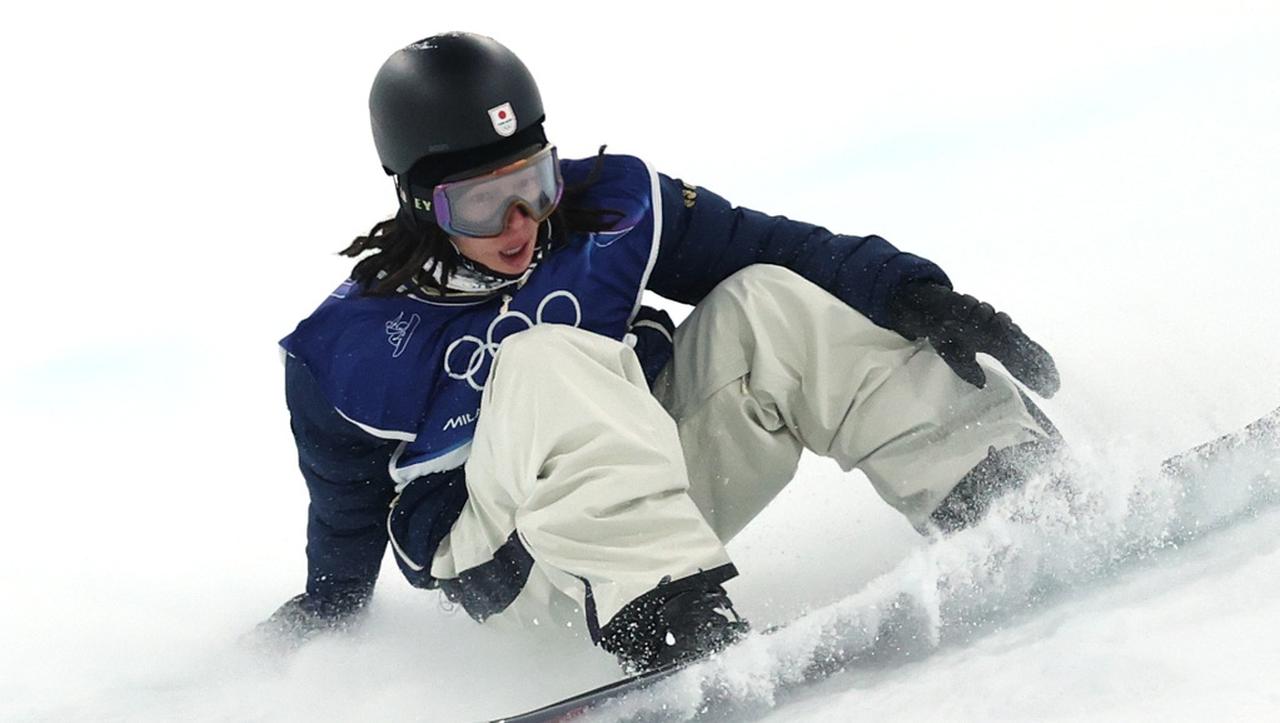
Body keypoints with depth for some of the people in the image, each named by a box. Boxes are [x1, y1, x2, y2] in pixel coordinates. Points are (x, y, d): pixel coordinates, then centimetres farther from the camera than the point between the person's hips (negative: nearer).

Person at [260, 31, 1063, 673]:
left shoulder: (609, 210, -4)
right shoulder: (349, 351, -11)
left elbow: (771, 246, -6)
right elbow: (347, 511, 6)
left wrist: (914, 295, -19)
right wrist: (324, 617, 14)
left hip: (658, 490, 4)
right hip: (506, 562, -4)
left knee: (768, 305, -17)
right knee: (548, 366, -34)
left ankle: (1010, 497, -25)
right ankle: (669, 625, -54)